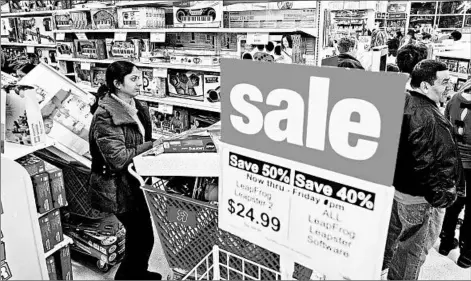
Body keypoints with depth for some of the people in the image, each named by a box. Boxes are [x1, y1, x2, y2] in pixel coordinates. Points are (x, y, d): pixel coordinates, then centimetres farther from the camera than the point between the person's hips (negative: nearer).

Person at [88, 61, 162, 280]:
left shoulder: (136, 107, 4)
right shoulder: (105, 115, -21)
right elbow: (118, 158, -25)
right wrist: (151, 146, -21)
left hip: (136, 181, 8)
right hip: (118, 187, -8)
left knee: (139, 233, 22)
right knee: (143, 236, 3)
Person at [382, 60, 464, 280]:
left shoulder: (402, 102, 0)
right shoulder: (428, 117, -28)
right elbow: (426, 163, -28)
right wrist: (441, 195, -15)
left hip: (395, 184, 9)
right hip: (418, 196, -9)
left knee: (391, 232, 26)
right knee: (414, 246, 11)